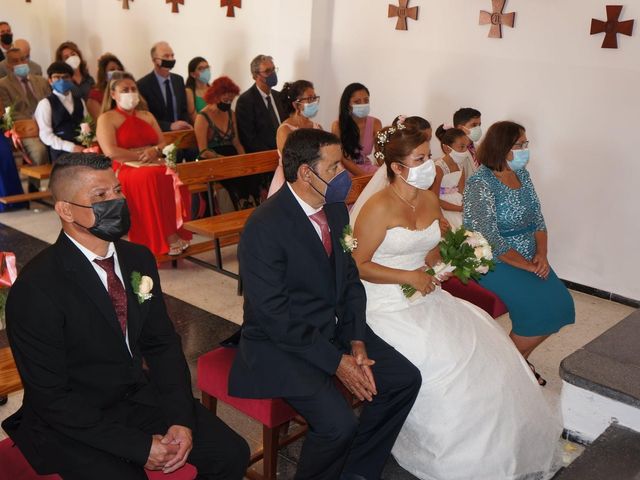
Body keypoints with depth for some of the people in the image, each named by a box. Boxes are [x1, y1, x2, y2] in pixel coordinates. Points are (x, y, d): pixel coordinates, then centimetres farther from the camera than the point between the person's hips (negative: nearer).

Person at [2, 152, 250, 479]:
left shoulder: (138, 259, 0)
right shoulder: (35, 288, -20)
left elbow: (163, 344, 6)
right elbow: (51, 397, -18)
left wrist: (181, 419, -8)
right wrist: (140, 446, -19)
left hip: (140, 397, 5)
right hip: (72, 423, -5)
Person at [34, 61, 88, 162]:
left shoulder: (80, 101, 19)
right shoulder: (45, 104, 3)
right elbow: (45, 135, -4)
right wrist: (71, 147, -13)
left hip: (82, 149, 5)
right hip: (61, 152, -4)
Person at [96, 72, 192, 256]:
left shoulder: (146, 116, 24)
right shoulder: (106, 119, 5)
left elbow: (163, 143, 17)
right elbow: (111, 152, -10)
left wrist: (154, 151, -7)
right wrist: (141, 156, -12)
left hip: (154, 165, 5)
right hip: (126, 169, -5)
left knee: (175, 176, -30)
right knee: (149, 177, -38)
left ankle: (178, 232, -27)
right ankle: (167, 238, -32)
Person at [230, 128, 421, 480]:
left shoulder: (336, 210, 2)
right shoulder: (264, 226, -23)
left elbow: (350, 279, 9)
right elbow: (275, 315, -22)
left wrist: (357, 342, -4)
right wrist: (336, 362, -19)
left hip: (334, 328, 8)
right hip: (281, 342, -8)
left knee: (405, 379, 0)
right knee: (338, 422, -25)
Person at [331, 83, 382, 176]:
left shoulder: (375, 123, -1)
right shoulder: (338, 125, -9)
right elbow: (343, 159, -13)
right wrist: (364, 176, -24)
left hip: (368, 168, 4)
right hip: (347, 171, -4)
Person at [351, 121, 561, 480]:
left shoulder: (431, 200, 7)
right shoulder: (379, 208, -15)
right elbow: (358, 265, -14)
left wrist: (432, 267, -1)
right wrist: (409, 277, -18)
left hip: (425, 293, 7)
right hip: (387, 303, -7)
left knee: (483, 342, -9)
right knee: (444, 357, -25)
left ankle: (498, 448, 8)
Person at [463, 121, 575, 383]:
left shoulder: (522, 175, 8)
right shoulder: (480, 183, -17)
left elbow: (538, 219, 10)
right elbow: (491, 239, -21)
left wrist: (541, 255, -7)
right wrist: (528, 266, -18)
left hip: (529, 257, 8)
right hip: (494, 263, -8)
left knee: (561, 304, -7)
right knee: (540, 309, -20)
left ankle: (519, 358, 17)